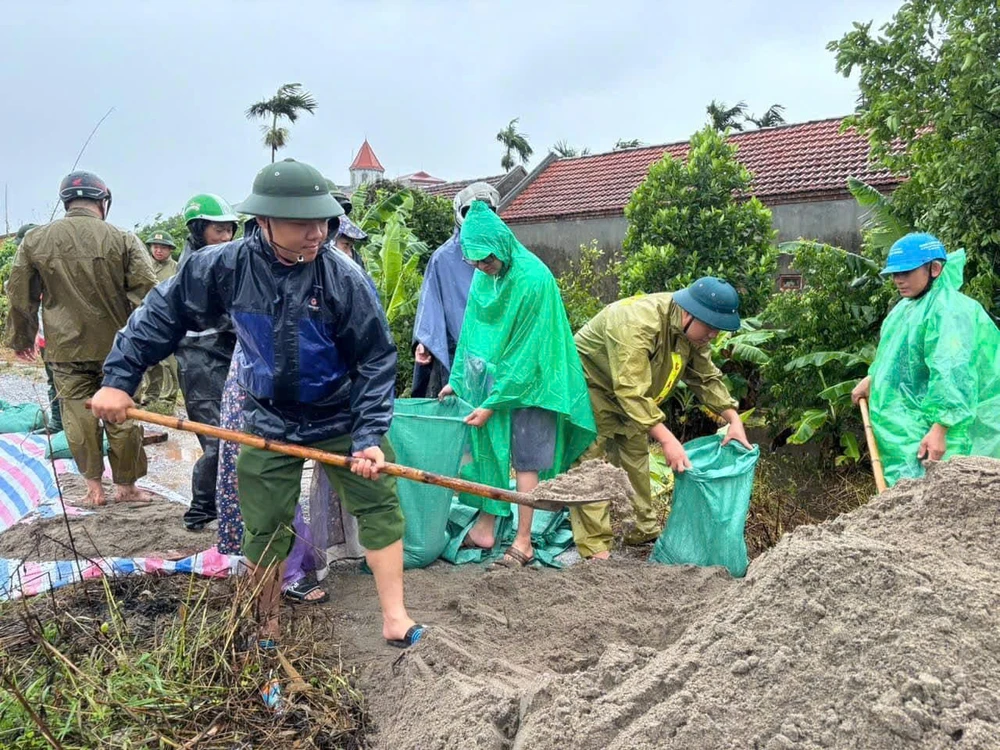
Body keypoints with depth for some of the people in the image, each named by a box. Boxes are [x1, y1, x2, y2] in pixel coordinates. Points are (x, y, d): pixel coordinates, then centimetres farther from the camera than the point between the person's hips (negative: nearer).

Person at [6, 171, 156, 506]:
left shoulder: (35, 240, 1)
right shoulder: (123, 240, -8)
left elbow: (20, 295, 8)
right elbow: (146, 291, -9)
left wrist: (21, 338, 21)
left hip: (65, 349, 2)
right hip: (116, 347, -1)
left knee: (79, 416, 9)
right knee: (122, 416, 8)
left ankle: (93, 487, 15)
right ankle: (126, 486, 18)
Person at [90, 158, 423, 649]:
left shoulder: (342, 276, -20)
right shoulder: (226, 267, -14)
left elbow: (375, 359, -14)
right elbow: (163, 312, 0)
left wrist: (370, 435, -20)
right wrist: (120, 377, -2)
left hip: (341, 419, -1)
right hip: (269, 423, 1)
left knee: (381, 506, 1)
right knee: (264, 530, 10)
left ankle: (394, 618, 17)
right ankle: (266, 633, 31)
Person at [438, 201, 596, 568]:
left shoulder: (534, 280, -22)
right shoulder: (484, 275, 0)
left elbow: (527, 352, -20)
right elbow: (472, 330, 11)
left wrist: (492, 403, -18)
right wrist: (457, 378, 8)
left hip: (527, 382, -6)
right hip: (489, 376, 6)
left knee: (525, 459, 0)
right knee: (485, 448, 7)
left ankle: (523, 542, 9)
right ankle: (485, 527, 18)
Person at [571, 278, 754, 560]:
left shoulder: (693, 329, -9)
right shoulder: (638, 325, -38)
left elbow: (707, 378, 0)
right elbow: (631, 393, -41)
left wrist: (734, 420, -12)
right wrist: (667, 440, -43)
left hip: (628, 391, 9)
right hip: (589, 384, -9)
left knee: (635, 457, 13)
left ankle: (645, 529, 25)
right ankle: (594, 550, -12)